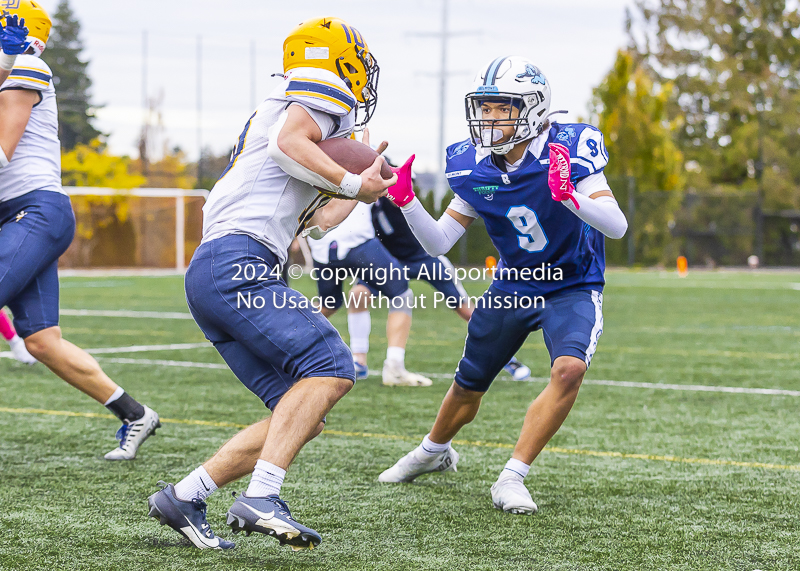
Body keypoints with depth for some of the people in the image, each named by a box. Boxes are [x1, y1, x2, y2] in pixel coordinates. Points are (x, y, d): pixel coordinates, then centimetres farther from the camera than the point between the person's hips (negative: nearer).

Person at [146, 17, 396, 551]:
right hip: (236, 263, -10)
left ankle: (185, 496, 4)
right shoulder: (310, 106, 3)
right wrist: (351, 183, -13)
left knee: (305, 417, 5)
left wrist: (364, 190, 43)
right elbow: (289, 143, -21)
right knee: (330, 367, -21)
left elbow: (309, 223, 37)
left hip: (211, 275, 10)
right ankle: (261, 497, -30)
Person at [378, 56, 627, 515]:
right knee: (468, 386, 16)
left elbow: (617, 226, -31)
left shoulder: (569, 151, -23)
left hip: (571, 287, -4)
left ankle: (512, 479, -21)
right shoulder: (475, 168, -10)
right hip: (512, 285, 4)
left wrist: (569, 196, -48)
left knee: (570, 369, -31)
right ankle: (435, 451, 48)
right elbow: (438, 243, -5)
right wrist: (405, 201, -22)